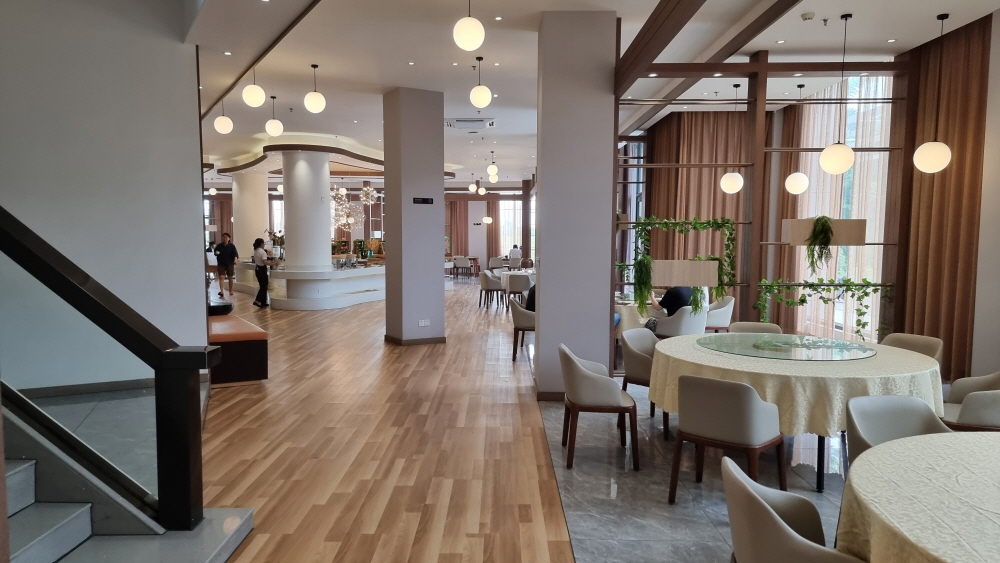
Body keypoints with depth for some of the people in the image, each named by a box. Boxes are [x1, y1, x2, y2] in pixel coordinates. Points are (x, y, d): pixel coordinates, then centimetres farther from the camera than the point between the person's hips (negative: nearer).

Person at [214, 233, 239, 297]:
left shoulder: (232, 246, -2)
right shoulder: (219, 246, 2)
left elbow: (235, 253, -10)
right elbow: (215, 253, 10)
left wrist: (235, 259, -28)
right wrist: (216, 253, -14)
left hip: (230, 264, 0)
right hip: (221, 264, 0)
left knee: (230, 277, 10)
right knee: (221, 277, -12)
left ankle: (231, 291, 21)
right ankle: (221, 291, -17)